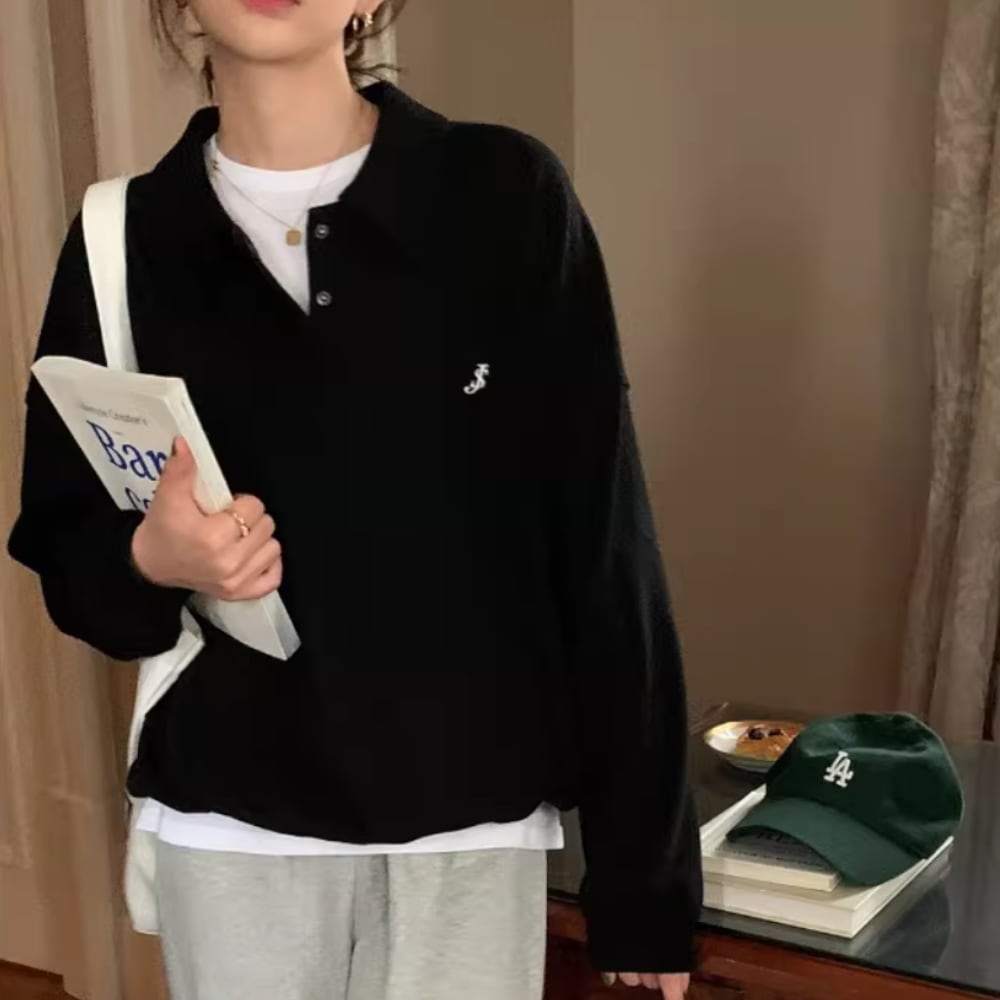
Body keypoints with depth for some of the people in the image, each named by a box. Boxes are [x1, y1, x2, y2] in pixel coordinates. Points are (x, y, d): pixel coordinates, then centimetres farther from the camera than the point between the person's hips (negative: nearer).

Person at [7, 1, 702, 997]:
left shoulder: (506, 195, -7)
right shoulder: (127, 242, 0)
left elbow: (603, 549, -7)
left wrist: (640, 864, -6)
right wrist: (151, 560, -15)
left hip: (474, 821, -1)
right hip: (230, 822, 2)